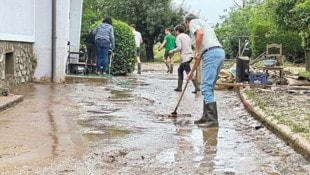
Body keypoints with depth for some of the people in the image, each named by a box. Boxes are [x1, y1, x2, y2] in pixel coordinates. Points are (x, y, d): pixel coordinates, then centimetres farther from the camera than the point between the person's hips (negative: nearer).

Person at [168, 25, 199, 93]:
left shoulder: (178, 37, -4)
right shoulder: (187, 36, 20)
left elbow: (179, 47, -14)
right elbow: (191, 46, 18)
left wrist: (172, 51, 0)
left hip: (185, 57, -9)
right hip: (189, 55, 9)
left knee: (189, 73, -9)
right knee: (180, 69, 18)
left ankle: (196, 87, -14)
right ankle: (179, 87, 19)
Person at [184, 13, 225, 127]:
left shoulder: (193, 22, 10)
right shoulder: (202, 24, 35)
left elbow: (200, 33, -16)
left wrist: (196, 51, -5)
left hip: (211, 53, -9)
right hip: (219, 52, 9)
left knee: (206, 87, -10)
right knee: (209, 87, 15)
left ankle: (212, 120, -15)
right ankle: (207, 117, 19)